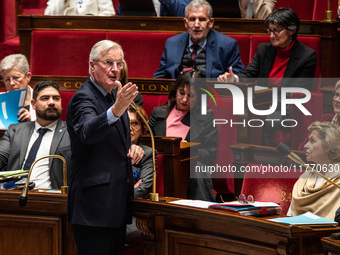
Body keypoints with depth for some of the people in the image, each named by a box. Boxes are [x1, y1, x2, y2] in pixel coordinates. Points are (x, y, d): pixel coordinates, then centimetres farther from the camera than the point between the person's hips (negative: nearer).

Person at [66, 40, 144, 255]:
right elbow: (88, 132, -36)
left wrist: (132, 148, 5)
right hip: (94, 207, -9)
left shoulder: (114, 96, 15)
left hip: (117, 205, 9)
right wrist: (116, 110, -54)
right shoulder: (83, 98, -13)